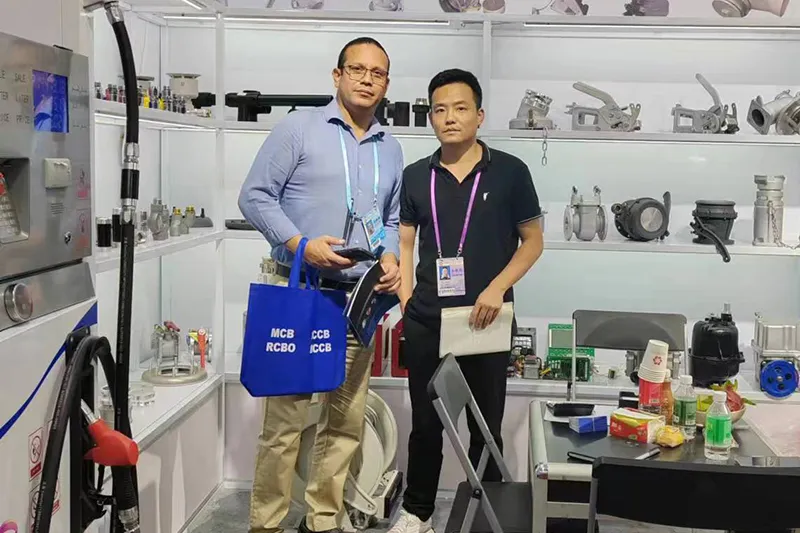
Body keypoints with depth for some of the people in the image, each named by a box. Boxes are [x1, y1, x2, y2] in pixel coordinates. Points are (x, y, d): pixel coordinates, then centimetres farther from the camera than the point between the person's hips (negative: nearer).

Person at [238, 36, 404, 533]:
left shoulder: (390, 149, 15)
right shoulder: (299, 128, -2)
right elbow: (255, 196, -5)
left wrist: (391, 256, 0)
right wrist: (300, 244, -16)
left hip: (360, 299, 5)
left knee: (347, 420, 9)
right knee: (285, 417, -5)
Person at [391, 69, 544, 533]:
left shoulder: (510, 172, -2)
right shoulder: (416, 176, 6)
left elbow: (532, 240, 1)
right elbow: (405, 241, 10)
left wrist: (497, 287, -12)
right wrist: (406, 297, -4)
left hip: (486, 318, -2)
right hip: (426, 320, 2)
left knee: (486, 425, 9)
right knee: (425, 422, 12)